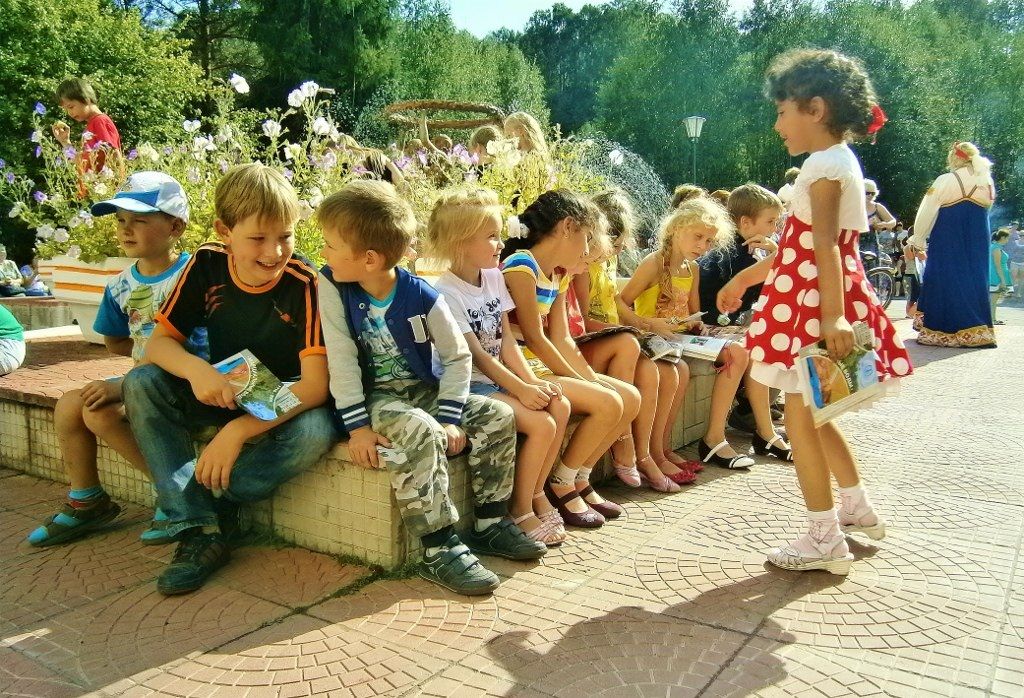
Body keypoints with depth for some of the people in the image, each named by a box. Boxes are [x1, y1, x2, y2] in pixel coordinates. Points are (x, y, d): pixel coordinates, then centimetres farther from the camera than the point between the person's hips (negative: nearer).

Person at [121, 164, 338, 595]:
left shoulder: (304, 284, -22)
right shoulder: (207, 265, -9)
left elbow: (315, 386, -26)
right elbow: (158, 343, -7)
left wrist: (238, 430, -35)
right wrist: (197, 370, -30)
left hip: (287, 404, -4)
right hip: (224, 394, 4)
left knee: (315, 430, -36)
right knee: (141, 383, -18)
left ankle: (193, 499, -16)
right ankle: (197, 529, -22)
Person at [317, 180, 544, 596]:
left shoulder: (422, 297, -12)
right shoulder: (332, 286, -12)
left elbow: (458, 357, -5)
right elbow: (341, 360, -15)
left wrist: (449, 418, -14)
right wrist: (356, 425, -20)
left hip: (424, 390, 4)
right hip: (374, 399, -3)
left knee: (498, 417, -9)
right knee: (420, 433, -34)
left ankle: (490, 523, 5)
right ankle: (440, 549, -26)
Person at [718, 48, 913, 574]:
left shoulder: (826, 163, -12)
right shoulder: (838, 161, 18)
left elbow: (825, 247, -23)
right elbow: (797, 248, 21)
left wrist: (832, 315, -29)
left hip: (815, 301, -10)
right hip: (817, 299, 10)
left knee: (800, 417, -3)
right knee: (812, 414, 18)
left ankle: (825, 540, 5)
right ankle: (858, 510, 31)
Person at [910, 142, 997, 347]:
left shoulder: (946, 181, -10)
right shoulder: (988, 183, 6)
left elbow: (927, 213, -8)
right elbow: (985, 212, 15)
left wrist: (918, 239, 1)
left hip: (948, 243, -5)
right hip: (979, 242, 5)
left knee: (945, 282, -1)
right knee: (975, 281, 10)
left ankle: (941, 331, -1)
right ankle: (977, 330, 12)